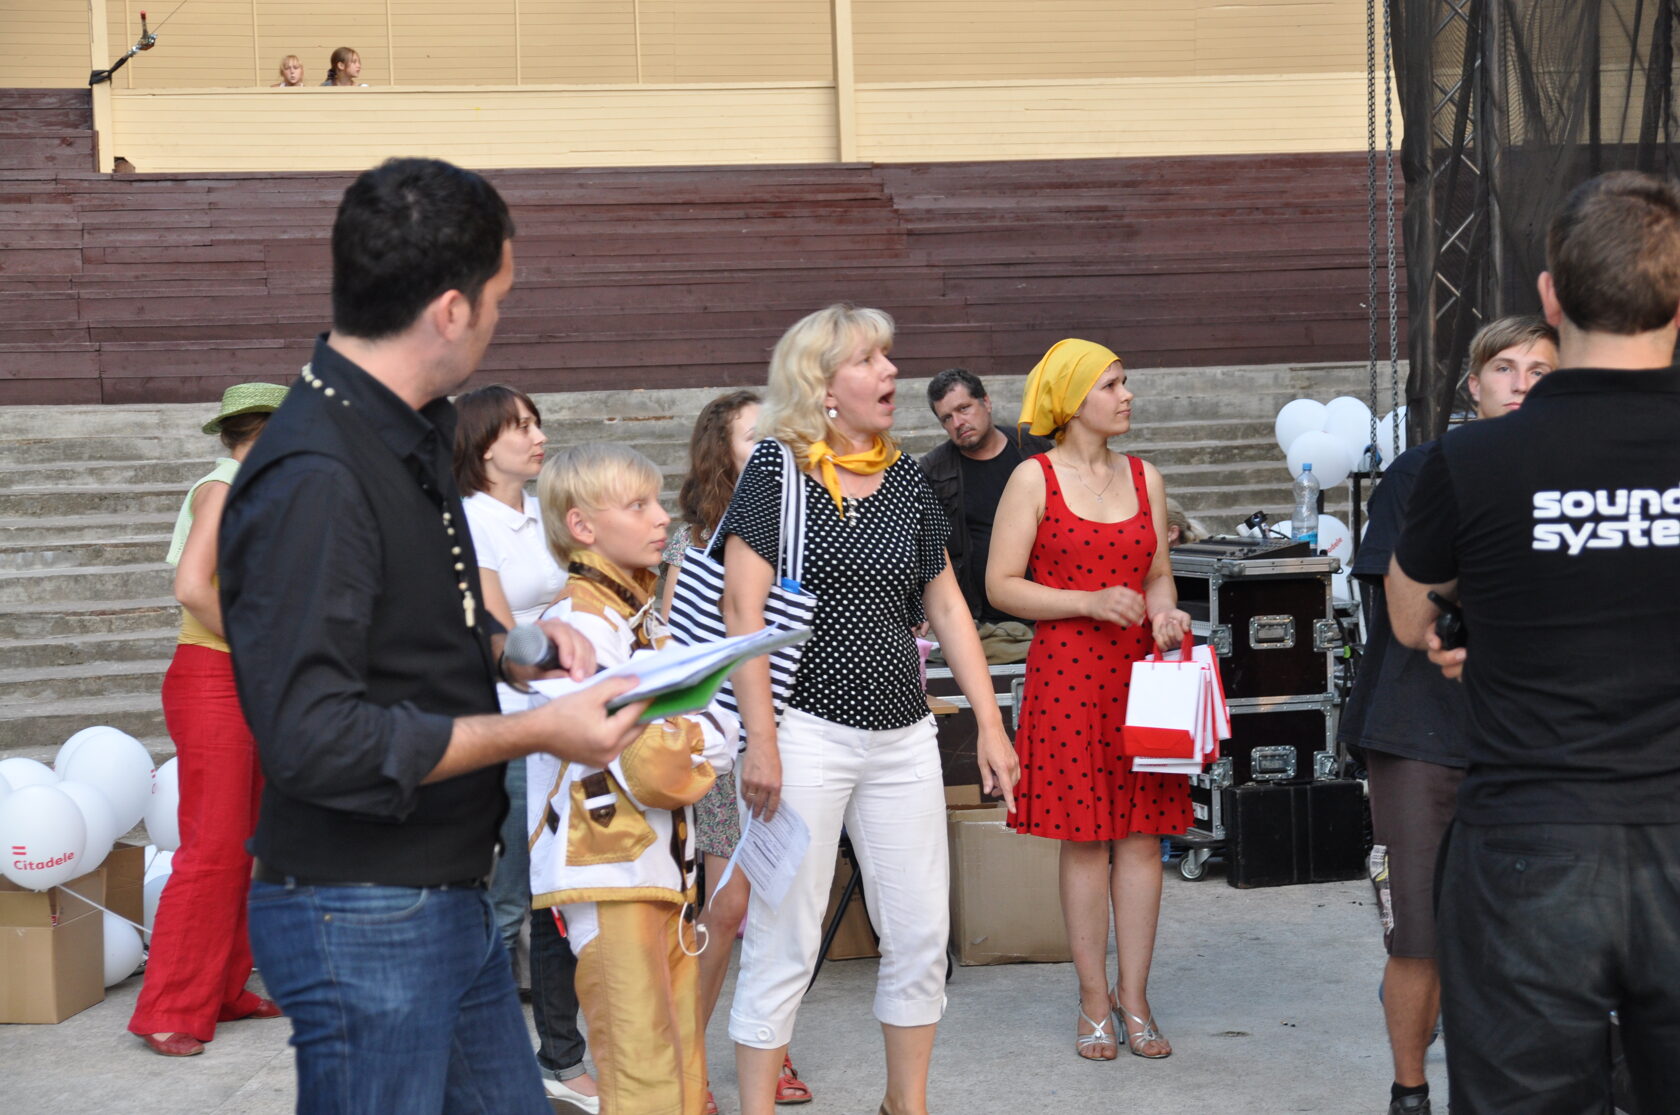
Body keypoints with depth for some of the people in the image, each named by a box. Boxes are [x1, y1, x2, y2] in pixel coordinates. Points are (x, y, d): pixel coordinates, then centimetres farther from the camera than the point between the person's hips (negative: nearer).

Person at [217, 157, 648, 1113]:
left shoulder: (415, 434, 9)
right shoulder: (313, 479, -23)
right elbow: (314, 738, -27)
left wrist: (508, 649, 4)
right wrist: (537, 731, -21)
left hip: (452, 896, 9)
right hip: (361, 918, -9)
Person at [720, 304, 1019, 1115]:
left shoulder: (904, 479, 10)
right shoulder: (775, 469, -6)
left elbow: (946, 605, 14)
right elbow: (744, 610, -11)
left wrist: (990, 725, 11)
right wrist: (760, 741, -17)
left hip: (903, 736, 6)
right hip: (807, 732, -5)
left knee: (921, 934, 10)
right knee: (784, 943, 0)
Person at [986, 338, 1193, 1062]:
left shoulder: (1144, 477, 12)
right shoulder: (1034, 478, -2)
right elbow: (1001, 585, -6)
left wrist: (1164, 612, -4)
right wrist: (1090, 602, -15)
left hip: (1141, 667, 4)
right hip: (1067, 670, -4)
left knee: (1142, 833, 4)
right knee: (1085, 839, 1)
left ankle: (1134, 997, 14)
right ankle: (1094, 1002, 12)